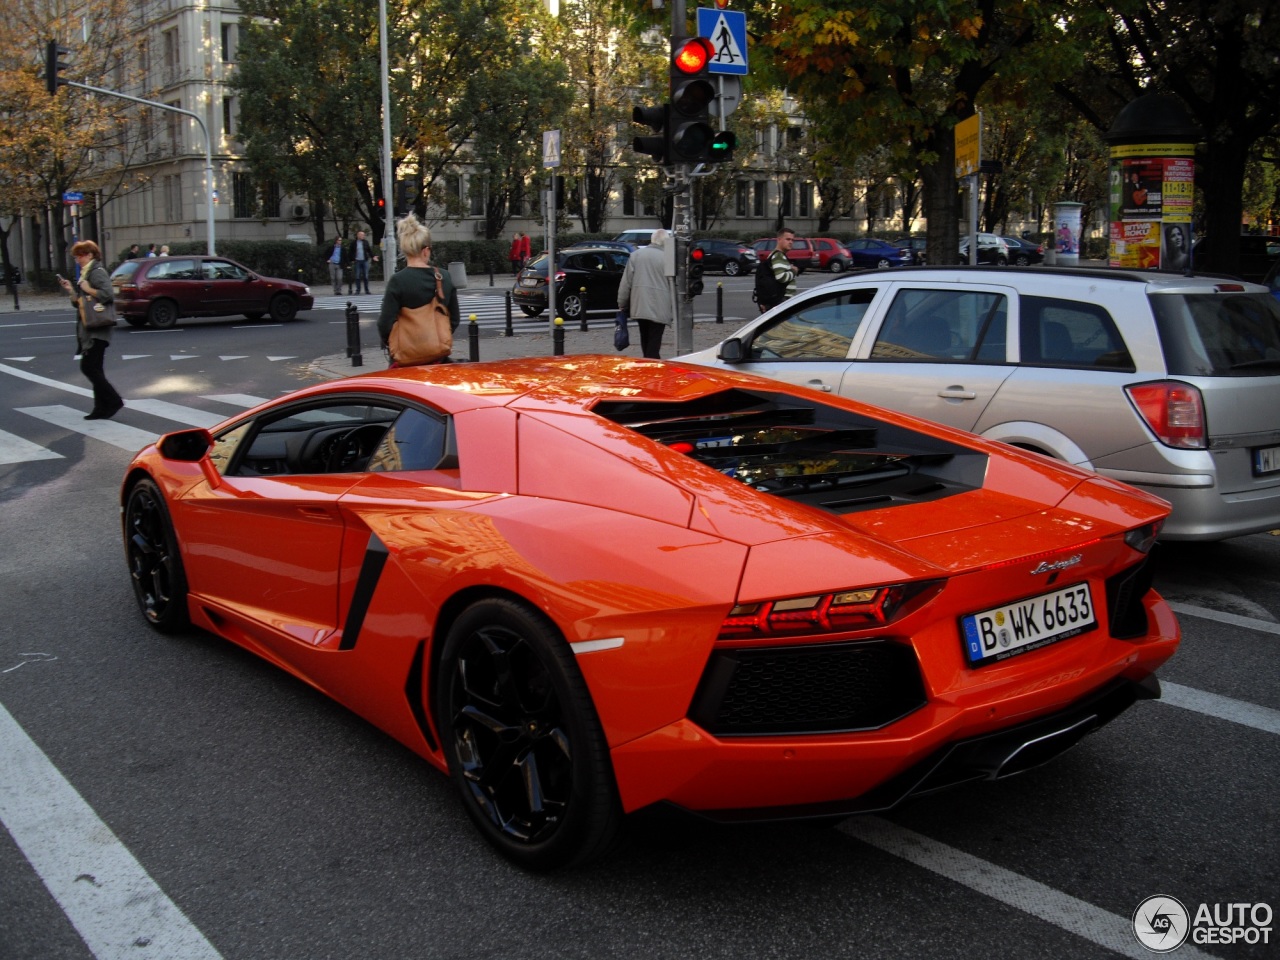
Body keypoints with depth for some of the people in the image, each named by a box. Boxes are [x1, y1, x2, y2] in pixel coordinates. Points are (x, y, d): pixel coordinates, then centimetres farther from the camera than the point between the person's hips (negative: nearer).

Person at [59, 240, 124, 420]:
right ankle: (101, 408, 12)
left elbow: (108, 294, -22)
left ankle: (113, 401, -6)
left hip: (97, 331, -10)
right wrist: (71, 290, 5)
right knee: (94, 369, 9)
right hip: (88, 331, 10)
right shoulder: (85, 274, 20)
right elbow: (79, 303, 21)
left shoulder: (98, 272, -9)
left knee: (88, 367, -12)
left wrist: (88, 290, -15)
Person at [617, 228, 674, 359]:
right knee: (654, 343, -2)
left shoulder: (636, 255, 5)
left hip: (639, 306, 4)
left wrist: (622, 304, 13)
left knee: (645, 342, 18)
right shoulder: (668, 258, -6)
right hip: (659, 309, -4)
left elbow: (626, 283, 6)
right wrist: (674, 311, 1)